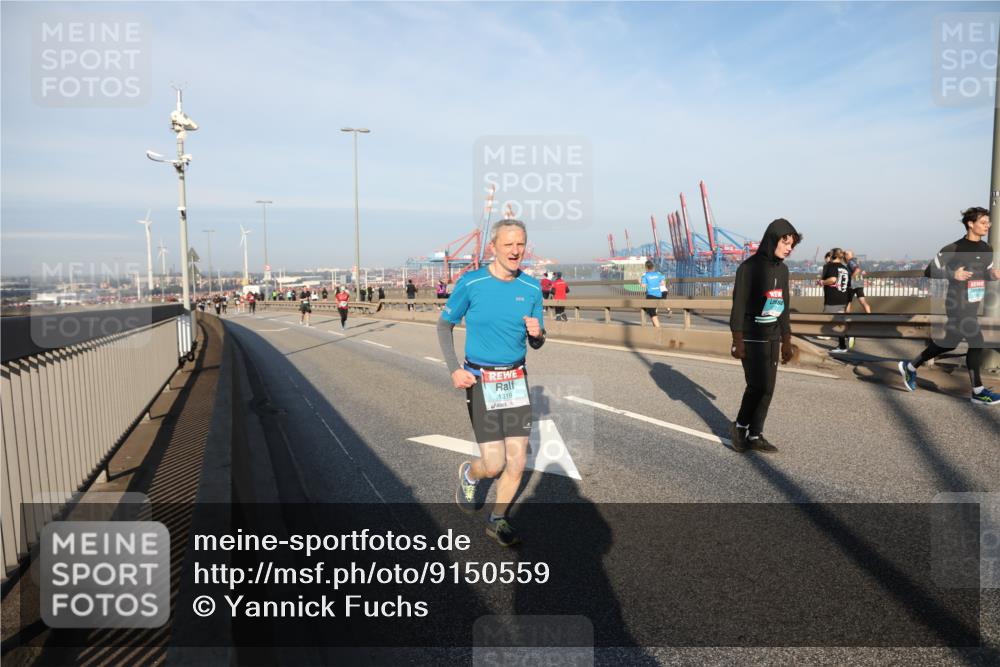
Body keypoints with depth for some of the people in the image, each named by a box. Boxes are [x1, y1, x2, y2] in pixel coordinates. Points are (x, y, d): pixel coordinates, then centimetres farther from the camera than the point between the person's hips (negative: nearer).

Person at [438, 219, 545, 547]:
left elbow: (536, 344, 9)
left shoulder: (532, 288, 0)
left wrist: (538, 333, -15)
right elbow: (444, 325, 2)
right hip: (480, 381, -4)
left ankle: (498, 521, 27)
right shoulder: (471, 283, -10)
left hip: (517, 379, 4)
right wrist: (454, 369, -9)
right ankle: (468, 474, 31)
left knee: (517, 461, 4)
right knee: (494, 464, -6)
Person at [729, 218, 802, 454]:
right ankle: (740, 426, 11)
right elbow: (738, 305, -13)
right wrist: (738, 341, -17)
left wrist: (786, 341, 17)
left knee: (768, 389, 6)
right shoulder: (749, 267, -11)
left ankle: (755, 435, 16)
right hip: (751, 338, -7)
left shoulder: (782, 269, 10)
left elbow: (784, 307, 16)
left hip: (772, 339, 7)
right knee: (757, 385, -11)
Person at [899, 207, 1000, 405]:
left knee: (947, 343, 15)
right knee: (976, 343, -8)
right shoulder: (955, 249, -13)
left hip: (972, 305, 8)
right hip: (958, 305, -8)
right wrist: (952, 275, -24)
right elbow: (930, 271, -11)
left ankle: (910, 367, 30)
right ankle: (978, 392, 2)